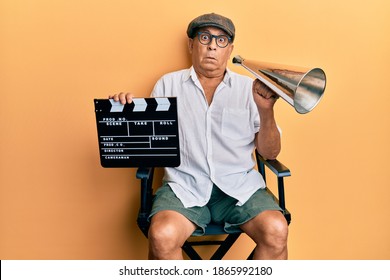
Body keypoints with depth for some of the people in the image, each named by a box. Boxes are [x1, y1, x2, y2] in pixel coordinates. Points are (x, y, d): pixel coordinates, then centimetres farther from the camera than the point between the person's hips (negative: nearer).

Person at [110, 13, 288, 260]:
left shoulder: (249, 88, 10)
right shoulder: (169, 84, 11)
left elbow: (270, 153, 6)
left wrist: (266, 110, -10)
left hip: (239, 185, 1)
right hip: (184, 185, 0)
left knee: (276, 231, -26)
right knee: (162, 236, -30)